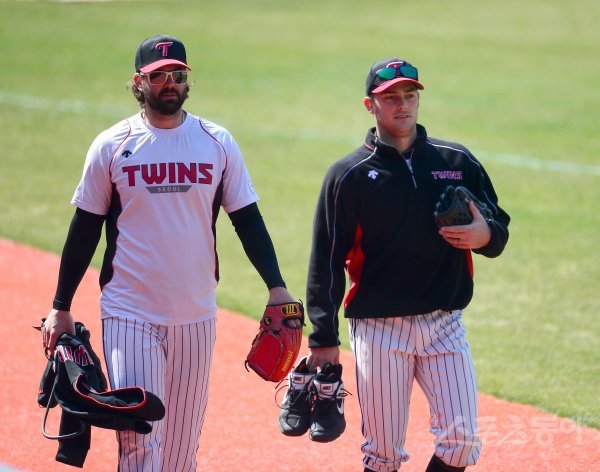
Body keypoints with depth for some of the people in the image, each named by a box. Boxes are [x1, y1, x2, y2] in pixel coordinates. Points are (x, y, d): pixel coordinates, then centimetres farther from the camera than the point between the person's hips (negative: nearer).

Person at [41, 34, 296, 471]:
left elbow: (247, 220, 6)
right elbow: (85, 229, 5)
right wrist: (61, 308, 3)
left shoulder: (218, 143, 4)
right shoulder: (111, 146, 0)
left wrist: (277, 287, -6)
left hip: (196, 315, 2)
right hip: (129, 316, -2)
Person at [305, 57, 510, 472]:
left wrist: (485, 235, -12)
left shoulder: (458, 162, 8)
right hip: (379, 329, -2)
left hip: (444, 325, 2)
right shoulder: (349, 175, 0)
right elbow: (327, 262, -2)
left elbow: (500, 231, 13)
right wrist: (323, 339, -8)